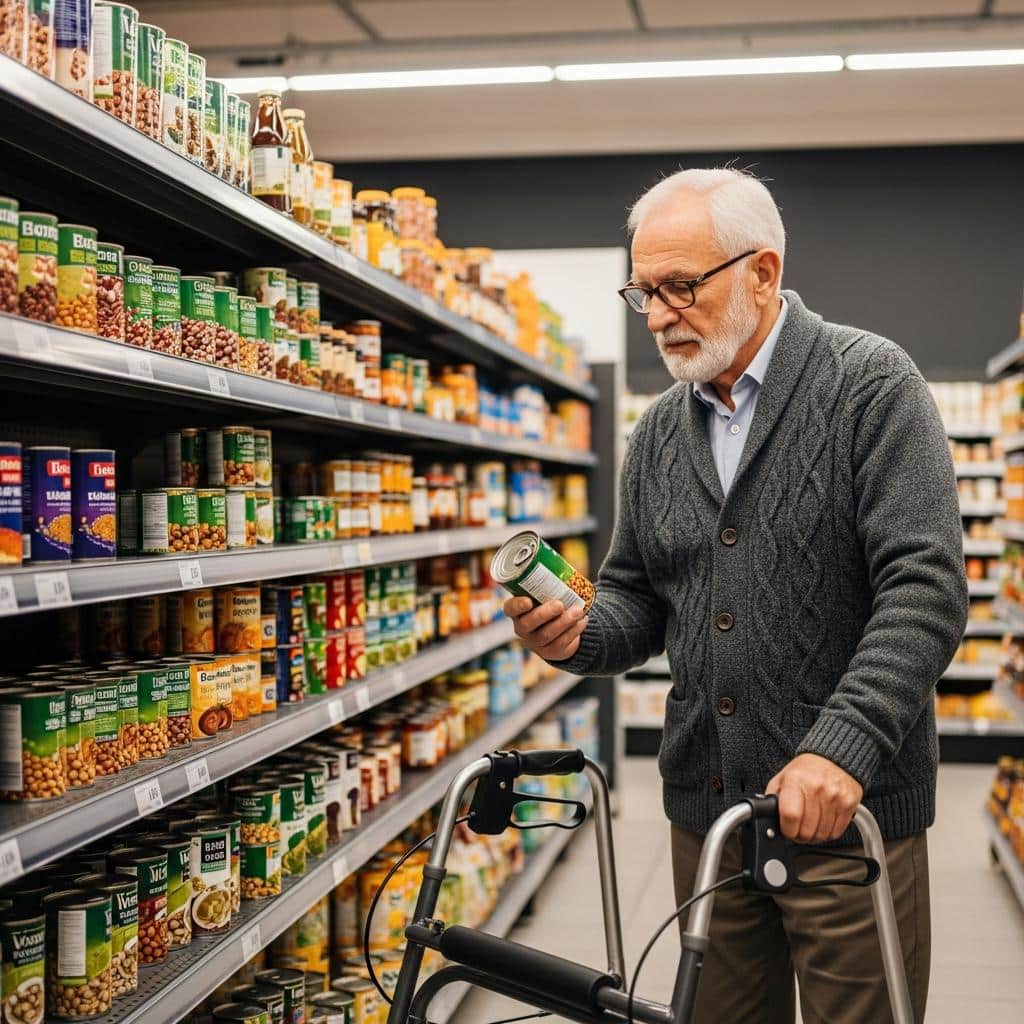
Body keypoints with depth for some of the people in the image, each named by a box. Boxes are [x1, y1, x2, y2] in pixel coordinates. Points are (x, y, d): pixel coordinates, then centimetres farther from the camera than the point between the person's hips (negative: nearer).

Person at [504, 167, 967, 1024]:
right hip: (707, 811, 6)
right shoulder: (660, 432, 10)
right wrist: (577, 637, -6)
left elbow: (926, 585, -17)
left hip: (851, 810, -5)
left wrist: (842, 748, -27)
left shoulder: (870, 385, -8)